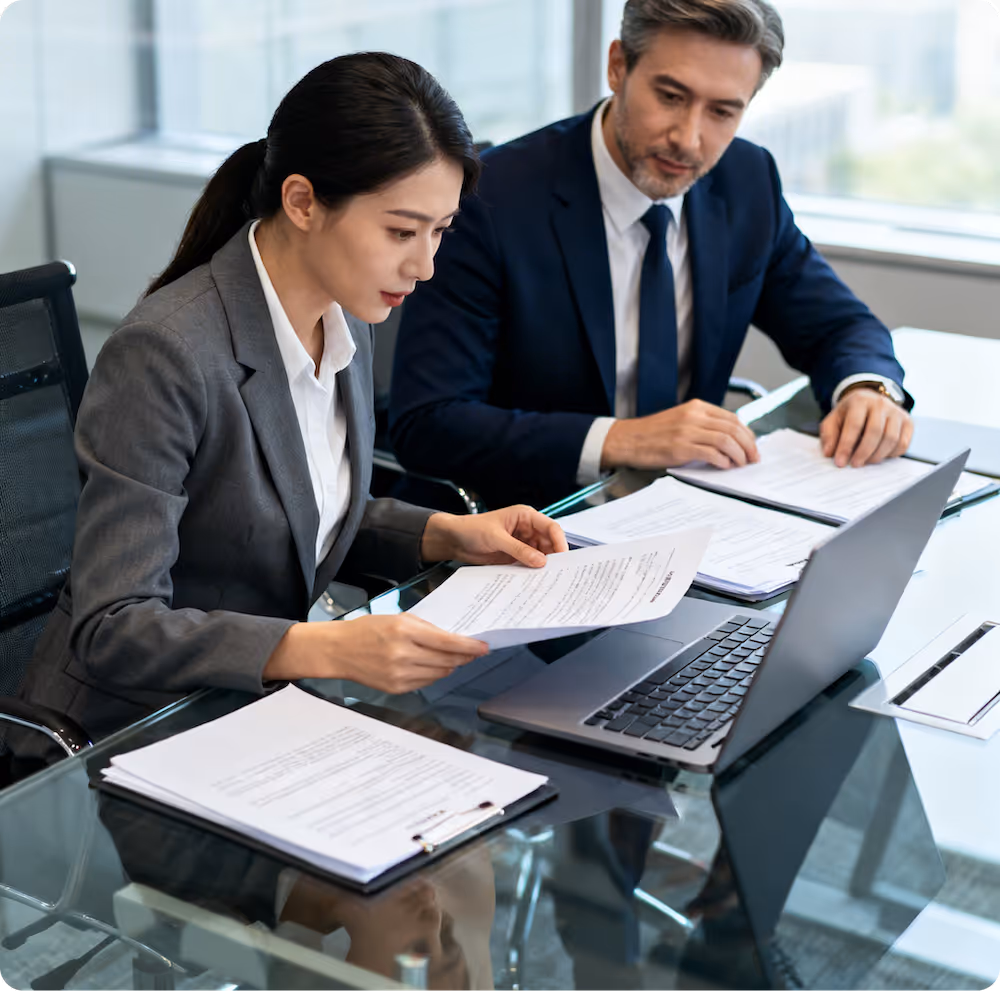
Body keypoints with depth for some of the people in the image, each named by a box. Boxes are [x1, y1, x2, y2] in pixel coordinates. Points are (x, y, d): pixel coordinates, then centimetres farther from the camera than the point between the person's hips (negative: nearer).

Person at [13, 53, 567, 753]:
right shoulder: (163, 355, -24)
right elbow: (111, 628, -25)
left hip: (261, 701, 8)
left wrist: (446, 535, -1)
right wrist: (331, 649, -36)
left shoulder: (346, 318, 2)